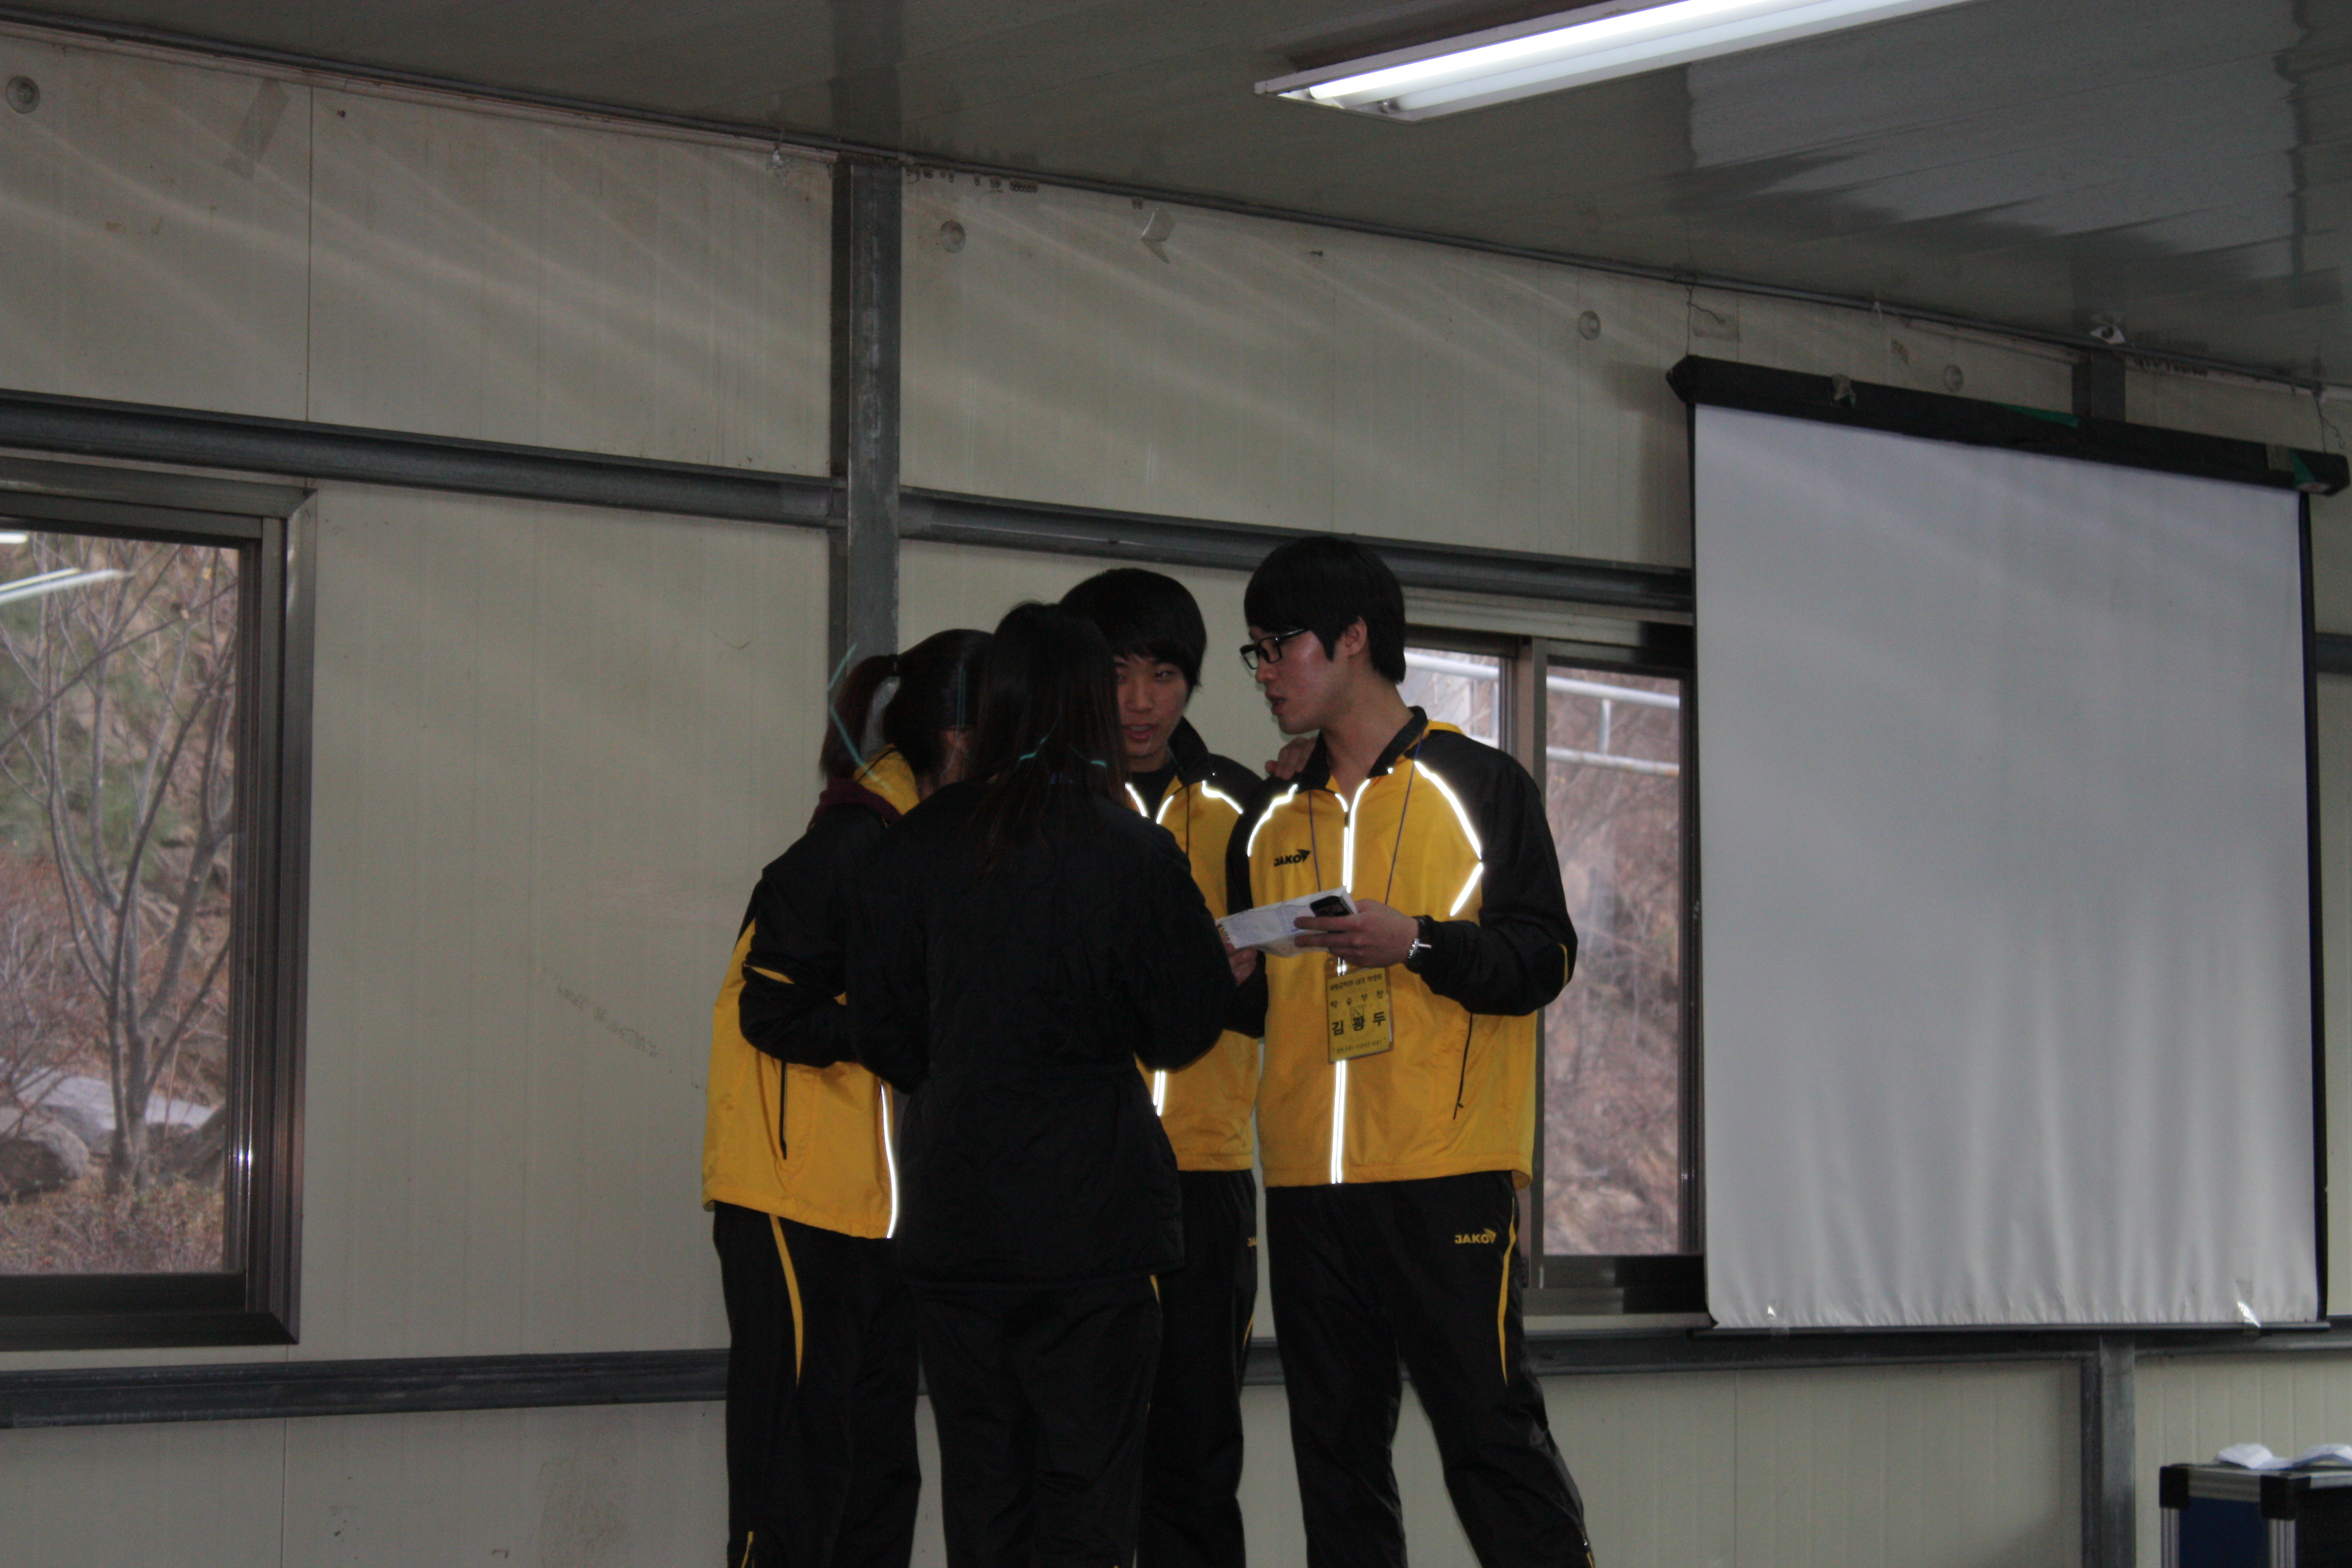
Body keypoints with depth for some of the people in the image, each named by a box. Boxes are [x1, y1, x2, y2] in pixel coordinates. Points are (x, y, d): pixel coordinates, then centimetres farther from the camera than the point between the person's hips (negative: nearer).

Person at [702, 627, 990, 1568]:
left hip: (880, 1204, 10)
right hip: (803, 1203, -9)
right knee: (799, 1468, -7)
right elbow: (778, 1010, -18)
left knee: (879, 1464, 12)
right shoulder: (854, 840, -15)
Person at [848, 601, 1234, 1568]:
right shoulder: (1130, 851, -7)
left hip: (954, 1215, 3)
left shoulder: (919, 845, 1)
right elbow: (1187, 1026, 1)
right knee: (1086, 1485, 2)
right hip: (1094, 1214, -3)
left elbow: (880, 1027, 6)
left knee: (980, 1485, 9)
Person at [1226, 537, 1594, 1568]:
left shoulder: (1479, 785, 2)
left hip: (1448, 1173, -5)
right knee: (1336, 1450, 6)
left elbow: (1541, 957, -5)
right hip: (1307, 1178, 6)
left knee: (1490, 1429, -8)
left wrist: (1417, 942, -18)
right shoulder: (1272, 824, 18)